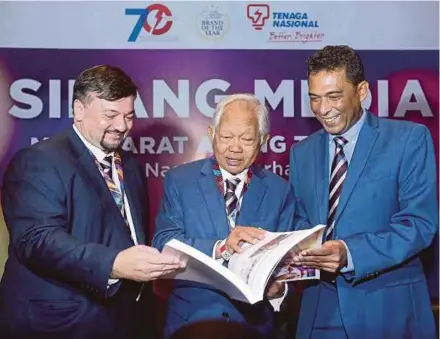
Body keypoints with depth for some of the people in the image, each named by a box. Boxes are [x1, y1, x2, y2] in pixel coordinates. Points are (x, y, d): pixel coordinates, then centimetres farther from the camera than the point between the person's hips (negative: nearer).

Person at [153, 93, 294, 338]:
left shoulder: (280, 190, 0)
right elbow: (164, 244, -13)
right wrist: (220, 247, -27)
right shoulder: (180, 180, -4)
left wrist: (279, 287, -22)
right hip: (190, 318, -1)